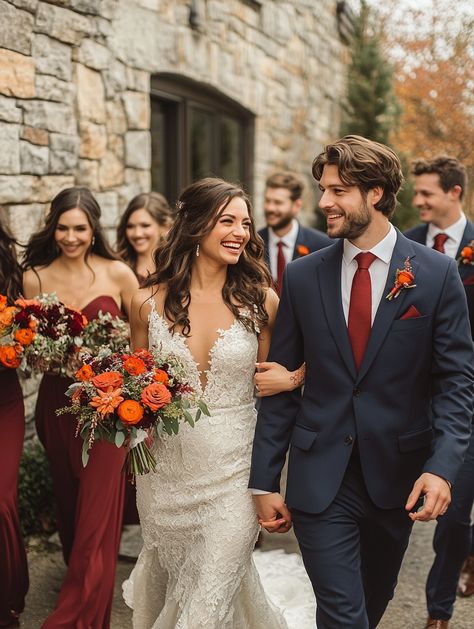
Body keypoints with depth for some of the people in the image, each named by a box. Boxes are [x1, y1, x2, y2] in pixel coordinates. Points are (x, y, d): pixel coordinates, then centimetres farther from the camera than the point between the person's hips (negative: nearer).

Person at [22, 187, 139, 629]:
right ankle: (78, 575, 41)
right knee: (68, 501, 17)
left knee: (97, 510, -3)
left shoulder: (117, 274, -4)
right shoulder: (35, 278, 2)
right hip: (57, 403, 3)